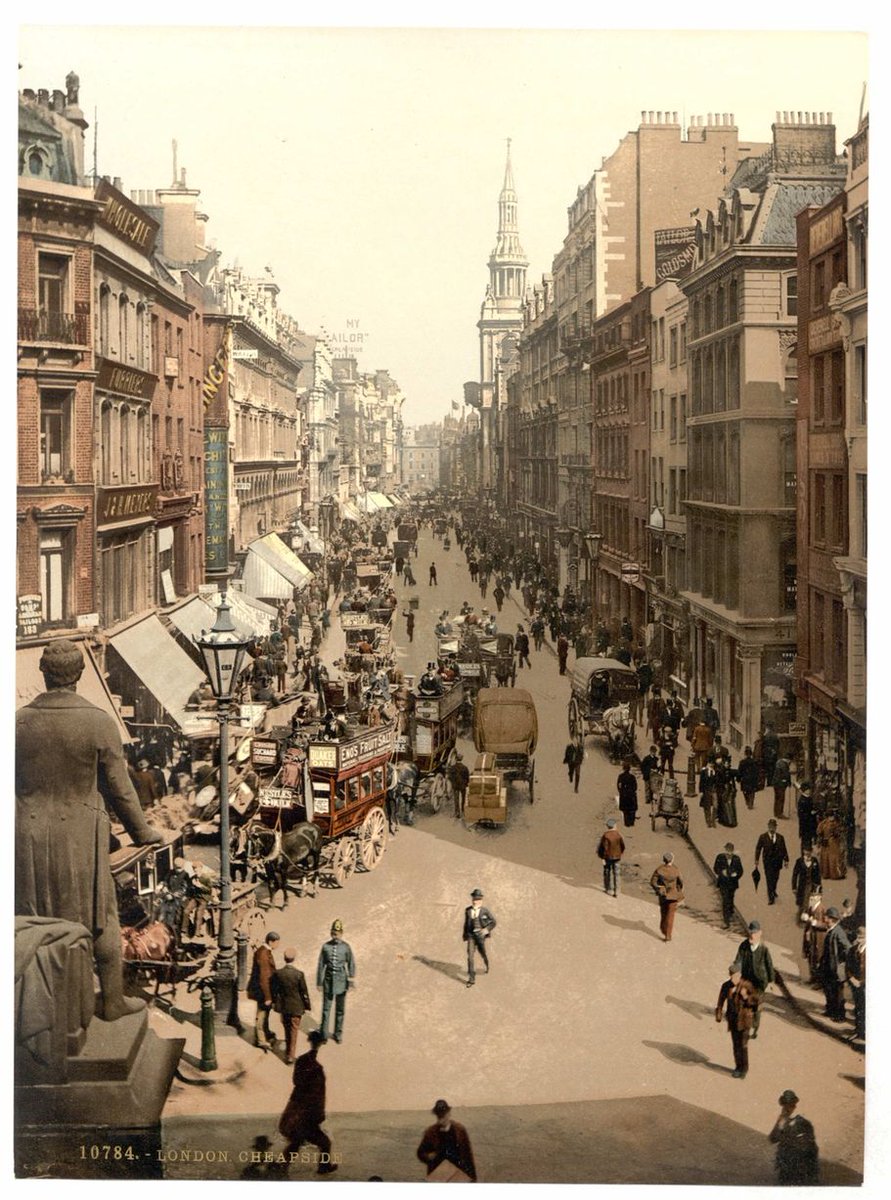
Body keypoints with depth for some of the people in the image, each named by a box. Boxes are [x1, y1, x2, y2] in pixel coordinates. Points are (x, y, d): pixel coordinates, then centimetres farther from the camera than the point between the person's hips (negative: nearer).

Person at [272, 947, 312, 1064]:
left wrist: (274, 1002, 15)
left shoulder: (278, 973, -14)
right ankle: (290, 1055, 14)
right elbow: (304, 992, -13)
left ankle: (288, 1050, 41)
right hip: (296, 1007, -3)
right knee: (293, 1030, 10)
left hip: (283, 1005, 3)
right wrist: (307, 1006, 0)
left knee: (287, 1029, 23)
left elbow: (274, 989, -2)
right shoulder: (299, 974, -22)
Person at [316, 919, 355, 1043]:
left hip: (341, 980, 0)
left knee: (340, 1009, 9)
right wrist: (319, 982, 3)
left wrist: (351, 982, 0)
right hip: (328, 980, 0)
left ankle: (338, 1034, 22)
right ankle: (324, 1034, 12)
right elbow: (321, 965, 2)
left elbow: (351, 965, 1)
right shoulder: (326, 946, -4)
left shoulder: (346, 947, -5)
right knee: (326, 1008, 3)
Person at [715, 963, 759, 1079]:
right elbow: (721, 1002, 1)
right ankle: (738, 1067, 27)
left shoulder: (746, 985, -16)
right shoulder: (726, 986, -6)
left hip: (745, 1018, -3)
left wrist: (746, 996, -29)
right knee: (736, 1044, 12)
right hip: (733, 1018, 3)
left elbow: (755, 1000, -10)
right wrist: (718, 1017, -1)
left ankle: (744, 1069, 12)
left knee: (743, 1044, -3)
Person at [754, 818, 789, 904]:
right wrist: (756, 860, -3)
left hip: (777, 861, 2)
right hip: (768, 861, -2)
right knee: (769, 879, -5)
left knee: (775, 878, 14)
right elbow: (758, 848, 0)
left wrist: (786, 860, 3)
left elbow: (784, 849, 5)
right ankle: (771, 898, -3)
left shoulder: (780, 837, 1)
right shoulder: (763, 837, -4)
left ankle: (773, 891, 42)